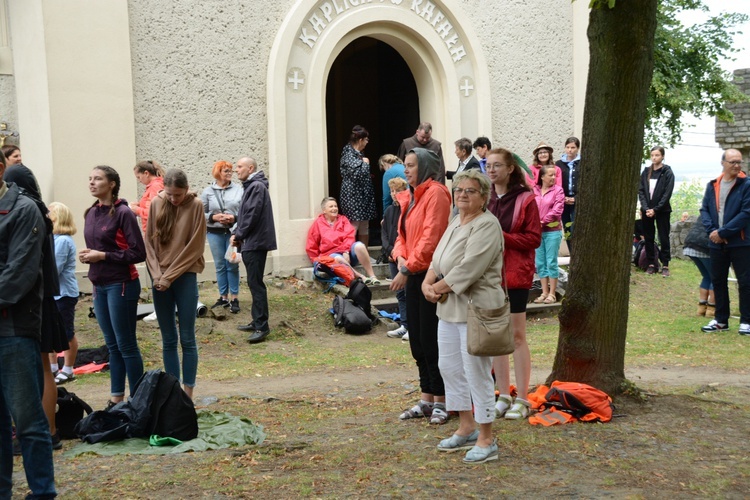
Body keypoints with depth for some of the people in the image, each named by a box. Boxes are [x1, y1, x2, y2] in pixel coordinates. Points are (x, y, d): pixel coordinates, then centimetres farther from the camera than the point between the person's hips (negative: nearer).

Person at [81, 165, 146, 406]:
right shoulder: (91, 213, 9)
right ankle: (116, 398, 21)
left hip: (121, 285, -7)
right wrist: (87, 255, 1)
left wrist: (103, 256, -16)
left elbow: (138, 253, -15)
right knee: (112, 345, 13)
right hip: (100, 286, 7)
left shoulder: (123, 213, -12)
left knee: (126, 345, -1)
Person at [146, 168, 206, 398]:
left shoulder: (195, 205, -6)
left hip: (185, 277, -3)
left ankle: (188, 392, 8)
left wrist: (169, 276, -10)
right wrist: (157, 274, -7)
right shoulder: (156, 203, 2)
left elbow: (194, 247, -8)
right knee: (168, 340, 8)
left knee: (187, 339, 1)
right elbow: (149, 241, 5)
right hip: (160, 278, 3)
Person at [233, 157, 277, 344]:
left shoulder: (257, 186, -13)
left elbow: (252, 215, -19)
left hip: (255, 242, -10)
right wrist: (236, 233, 6)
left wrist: (239, 235, -10)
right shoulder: (250, 186, 19)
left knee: (255, 283, -11)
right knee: (254, 283, 15)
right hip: (250, 243, 10)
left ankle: (261, 326, -11)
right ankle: (257, 321, 22)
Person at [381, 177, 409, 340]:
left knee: (408, 292, -5)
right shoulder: (389, 211, 12)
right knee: (400, 293, 12)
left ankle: (411, 326, 2)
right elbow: (384, 234, 13)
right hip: (392, 257, 7)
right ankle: (404, 326, 18)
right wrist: (390, 251, -3)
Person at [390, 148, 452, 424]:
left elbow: (431, 238, -20)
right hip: (412, 276, 9)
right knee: (417, 340, 13)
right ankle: (427, 399, 24)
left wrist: (407, 269, -19)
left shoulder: (436, 194, -12)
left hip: (431, 274, -9)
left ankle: (441, 401, 7)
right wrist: (400, 256, -2)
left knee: (431, 339, -4)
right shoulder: (409, 197, 15)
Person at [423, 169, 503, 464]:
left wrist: (440, 287, -12)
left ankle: (486, 441, 9)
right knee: (449, 367, 16)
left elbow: (468, 268, -23)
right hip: (449, 308, 10)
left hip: (476, 307, -10)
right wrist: (428, 283, -3)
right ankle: (466, 429, 32)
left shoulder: (487, 225, -15)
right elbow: (437, 260, 15)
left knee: (476, 372, -4)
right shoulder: (455, 224, 15)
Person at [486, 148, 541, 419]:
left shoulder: (525, 199, -5)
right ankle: (503, 396, 17)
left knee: (516, 335, -1)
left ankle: (522, 399, 6)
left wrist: (503, 237, -18)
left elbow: (534, 238, -8)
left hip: (515, 274, -5)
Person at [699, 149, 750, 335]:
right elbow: (704, 210, 6)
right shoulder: (712, 185, 8)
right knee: (717, 280, 12)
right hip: (717, 243, 5)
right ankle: (721, 320, 24)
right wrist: (712, 230, -11)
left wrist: (722, 232, -17)